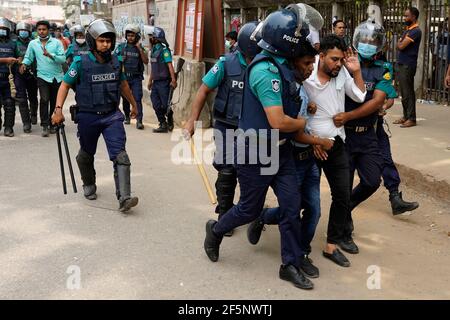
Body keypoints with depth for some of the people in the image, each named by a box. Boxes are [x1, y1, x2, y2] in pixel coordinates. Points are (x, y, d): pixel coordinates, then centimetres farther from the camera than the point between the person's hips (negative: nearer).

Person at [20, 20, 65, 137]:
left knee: (55, 102, 10)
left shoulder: (56, 42, -2)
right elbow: (28, 57, 11)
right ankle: (45, 126, -11)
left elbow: (63, 58, -11)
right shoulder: (33, 43, 4)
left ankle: (53, 124, 26)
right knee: (44, 100, -17)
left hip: (57, 77, 1)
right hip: (43, 76, 0)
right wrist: (24, 64, -9)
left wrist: (50, 55, -25)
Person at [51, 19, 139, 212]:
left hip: (112, 116, 2)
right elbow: (65, 85, -4)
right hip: (88, 117, -1)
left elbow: (123, 84, 18)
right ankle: (89, 186, 44)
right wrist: (58, 109, -15)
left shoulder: (116, 62, 1)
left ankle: (124, 198, -18)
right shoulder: (81, 63, -11)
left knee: (120, 156, -14)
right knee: (86, 155, 17)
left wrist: (133, 104, 29)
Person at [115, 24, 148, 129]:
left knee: (137, 99, -10)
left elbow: (146, 61, -6)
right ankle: (127, 117, 29)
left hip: (136, 78, -1)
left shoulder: (140, 48, 4)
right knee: (125, 99, 11)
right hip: (124, 77, 1)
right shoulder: (121, 47, 3)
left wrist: (140, 49, -12)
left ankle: (139, 121, -13)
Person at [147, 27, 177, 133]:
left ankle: (170, 122, 17)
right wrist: (150, 80, 22)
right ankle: (163, 124, 14)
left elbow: (170, 65, -18)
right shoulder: (154, 49, 14)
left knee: (165, 104, -1)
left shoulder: (164, 49, -12)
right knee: (156, 104, 6)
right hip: (156, 82, 8)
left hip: (163, 81, -8)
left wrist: (173, 80, -24)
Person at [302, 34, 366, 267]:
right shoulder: (304, 79, -15)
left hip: (337, 145, 5)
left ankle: (332, 246, 18)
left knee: (342, 196, 6)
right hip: (310, 146, -5)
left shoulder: (342, 74, 1)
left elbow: (360, 97, 9)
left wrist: (356, 72, -4)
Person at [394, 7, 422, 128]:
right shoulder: (407, 30, 17)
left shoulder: (415, 31, -13)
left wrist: (400, 42, 2)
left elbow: (400, 46, -17)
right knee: (403, 92, 11)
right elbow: (399, 45, 17)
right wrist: (401, 43, -2)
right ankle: (406, 116, 18)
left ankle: (411, 119, -3)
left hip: (408, 65, -9)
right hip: (401, 64, 9)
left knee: (407, 92, -7)